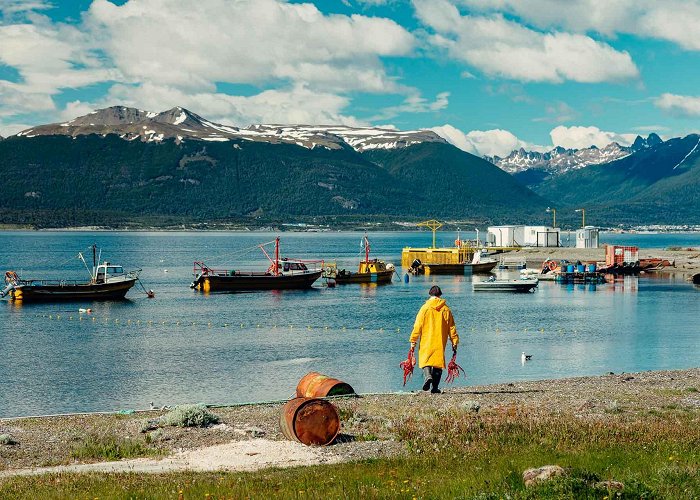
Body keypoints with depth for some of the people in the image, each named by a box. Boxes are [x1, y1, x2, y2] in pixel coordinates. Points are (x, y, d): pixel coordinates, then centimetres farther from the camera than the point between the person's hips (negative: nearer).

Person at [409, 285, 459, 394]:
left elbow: (417, 326, -4)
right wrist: (454, 343, 12)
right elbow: (452, 328, 5)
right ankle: (435, 387, 5)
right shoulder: (446, 309, 3)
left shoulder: (425, 308, -3)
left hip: (426, 341, -2)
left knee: (425, 360, 5)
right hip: (440, 343, 2)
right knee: (438, 363, 9)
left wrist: (413, 341, 2)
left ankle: (427, 376, -25)